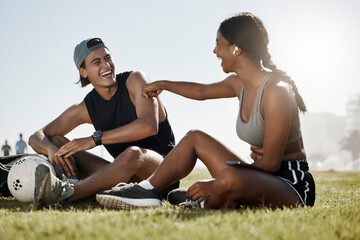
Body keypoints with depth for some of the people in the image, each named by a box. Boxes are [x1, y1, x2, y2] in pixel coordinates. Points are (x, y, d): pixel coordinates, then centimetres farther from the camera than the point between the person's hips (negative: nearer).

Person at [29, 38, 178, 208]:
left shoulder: (135, 80, -7)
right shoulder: (86, 109, 4)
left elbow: (149, 126, -25)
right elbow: (36, 137, 5)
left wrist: (95, 139, -26)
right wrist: (51, 149, -22)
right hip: (127, 175, 5)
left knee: (133, 153, -40)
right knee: (55, 140, -4)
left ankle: (66, 193, -51)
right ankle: (73, 184, -37)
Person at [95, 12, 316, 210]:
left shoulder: (276, 91, -23)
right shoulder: (239, 84, 4)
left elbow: (270, 163, -22)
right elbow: (202, 91, 26)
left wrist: (216, 185, -20)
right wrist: (163, 85, 40)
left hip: (293, 185, -8)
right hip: (262, 177, 8)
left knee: (229, 178, -36)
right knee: (195, 138, 10)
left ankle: (203, 207, -4)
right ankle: (147, 190, 6)